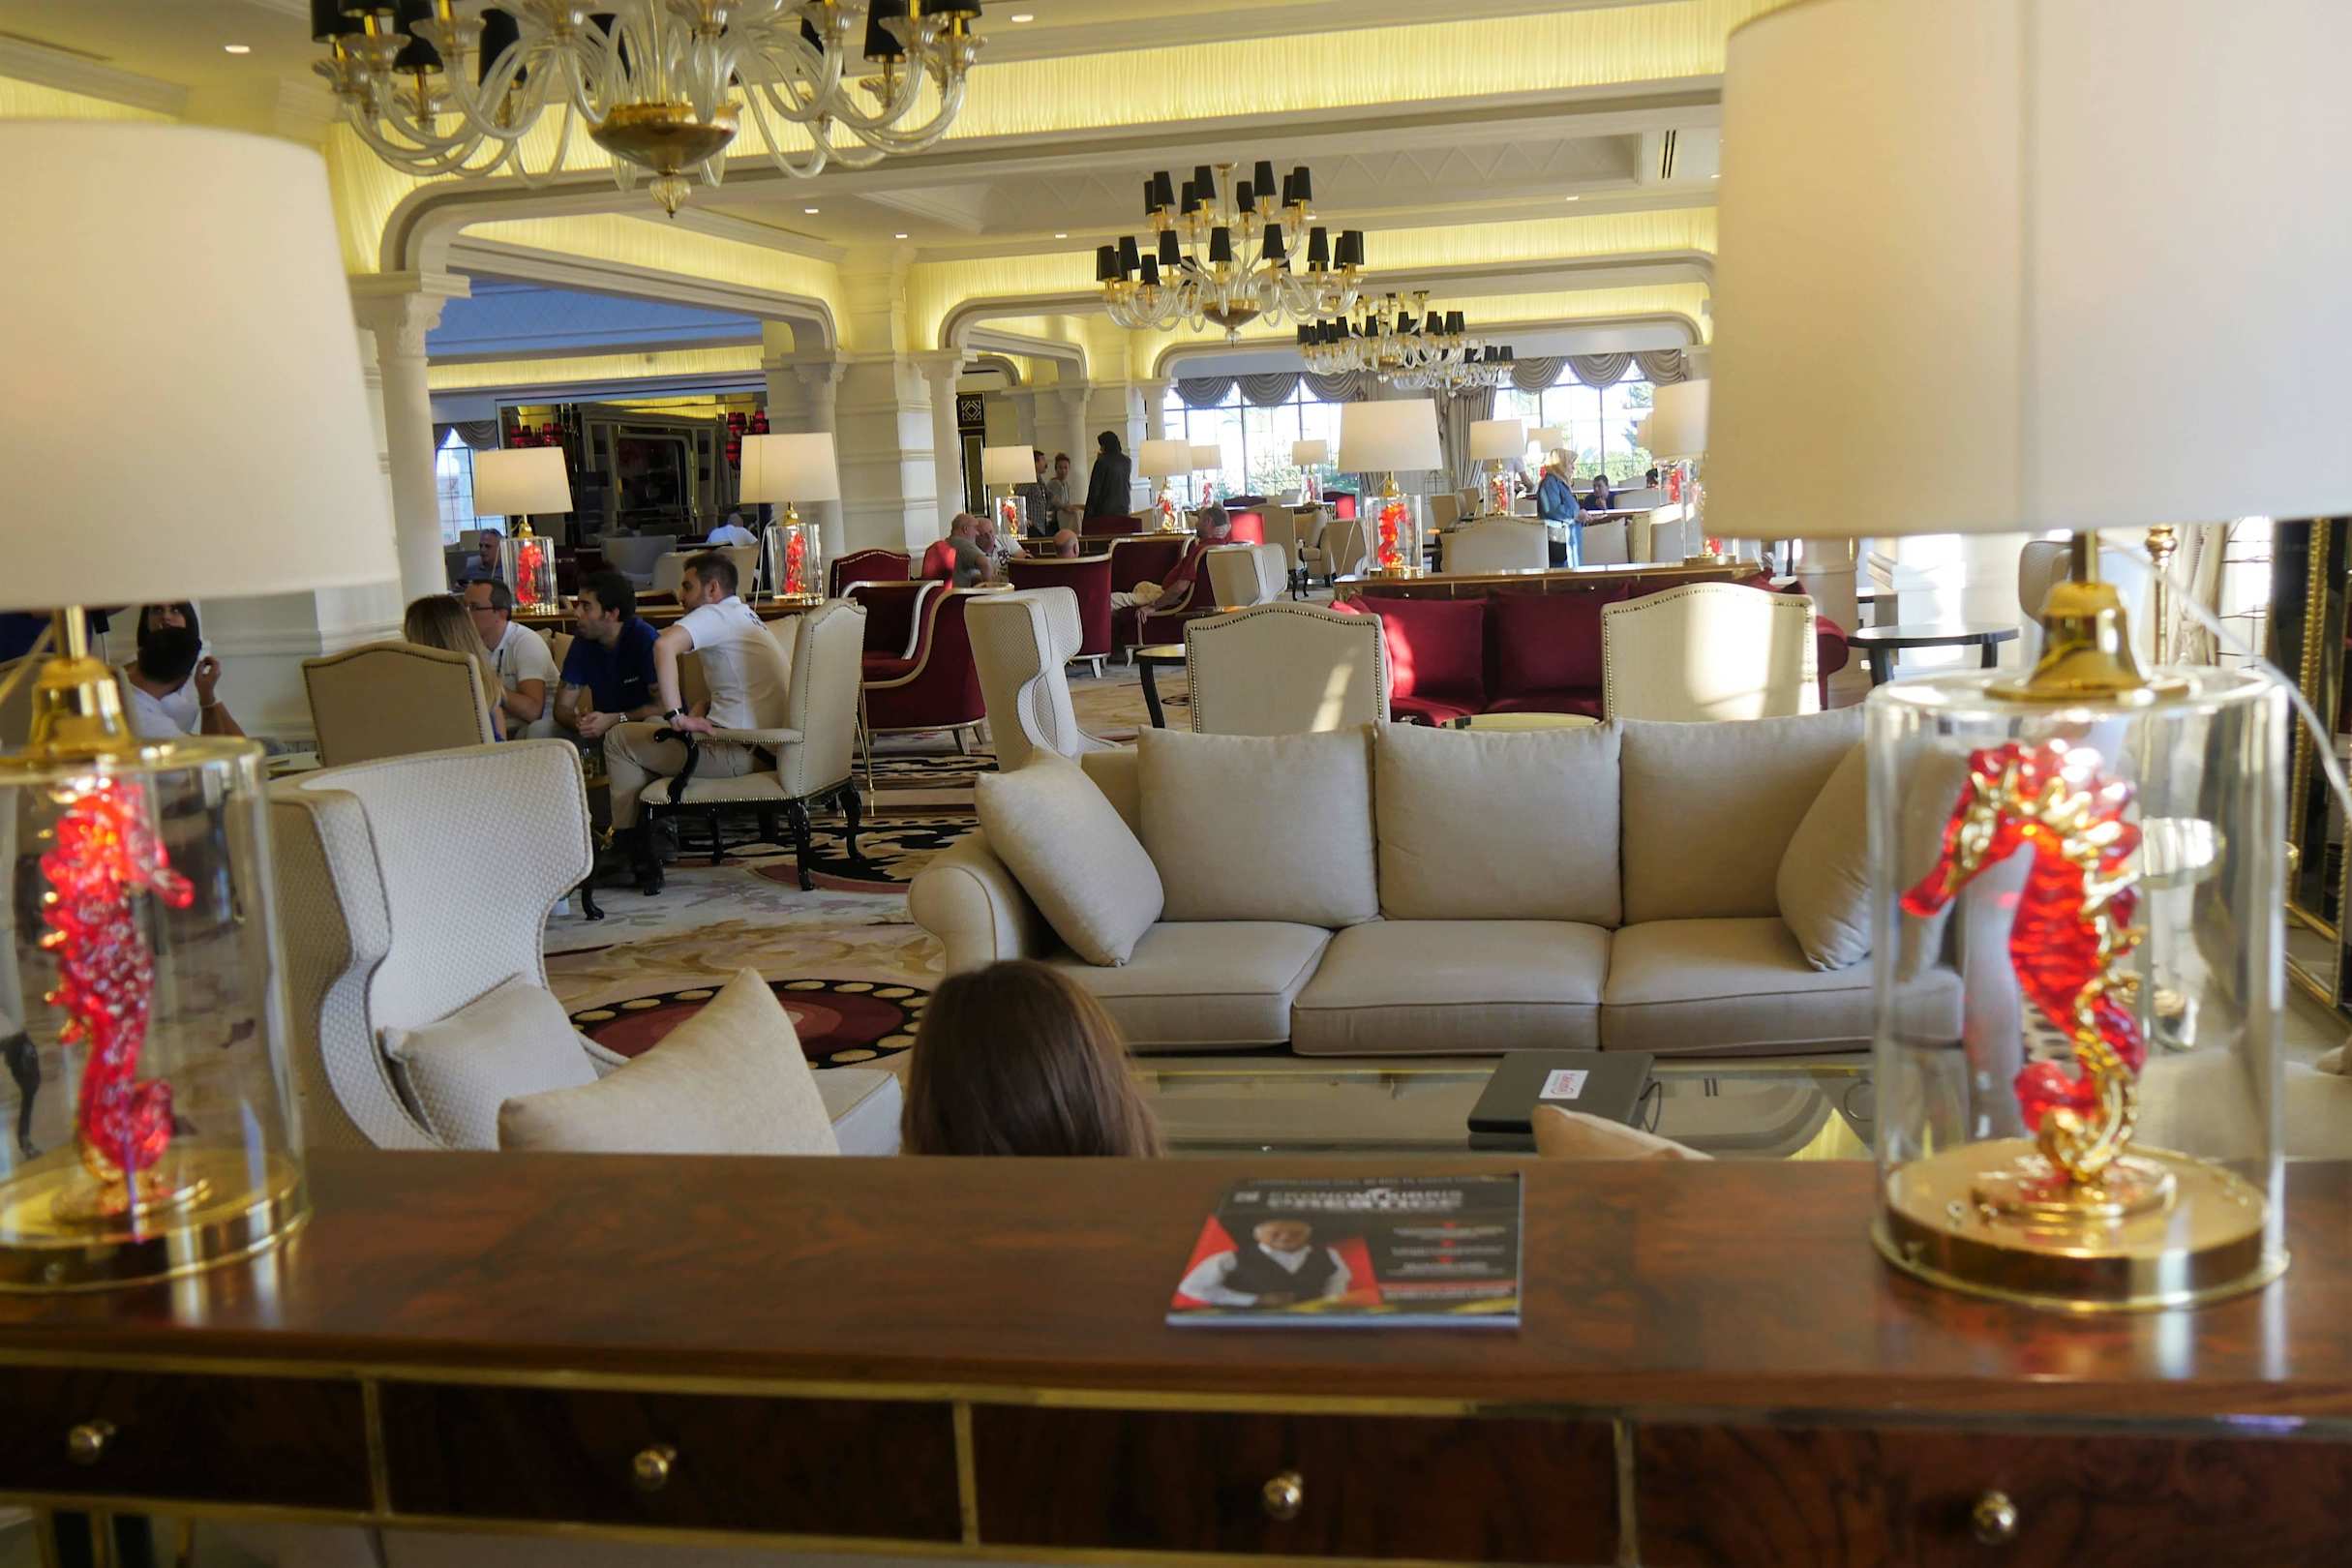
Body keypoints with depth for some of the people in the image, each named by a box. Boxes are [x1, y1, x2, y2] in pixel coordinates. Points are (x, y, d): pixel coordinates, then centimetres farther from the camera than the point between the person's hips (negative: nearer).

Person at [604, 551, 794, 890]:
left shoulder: (716, 614, -9)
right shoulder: (746, 617, 22)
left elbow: (664, 645, -29)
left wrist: (677, 716, -27)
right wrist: (694, 715, 7)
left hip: (737, 754, -10)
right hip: (764, 746, 10)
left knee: (619, 739, 1)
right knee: (654, 724, 28)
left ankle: (636, 857, 6)